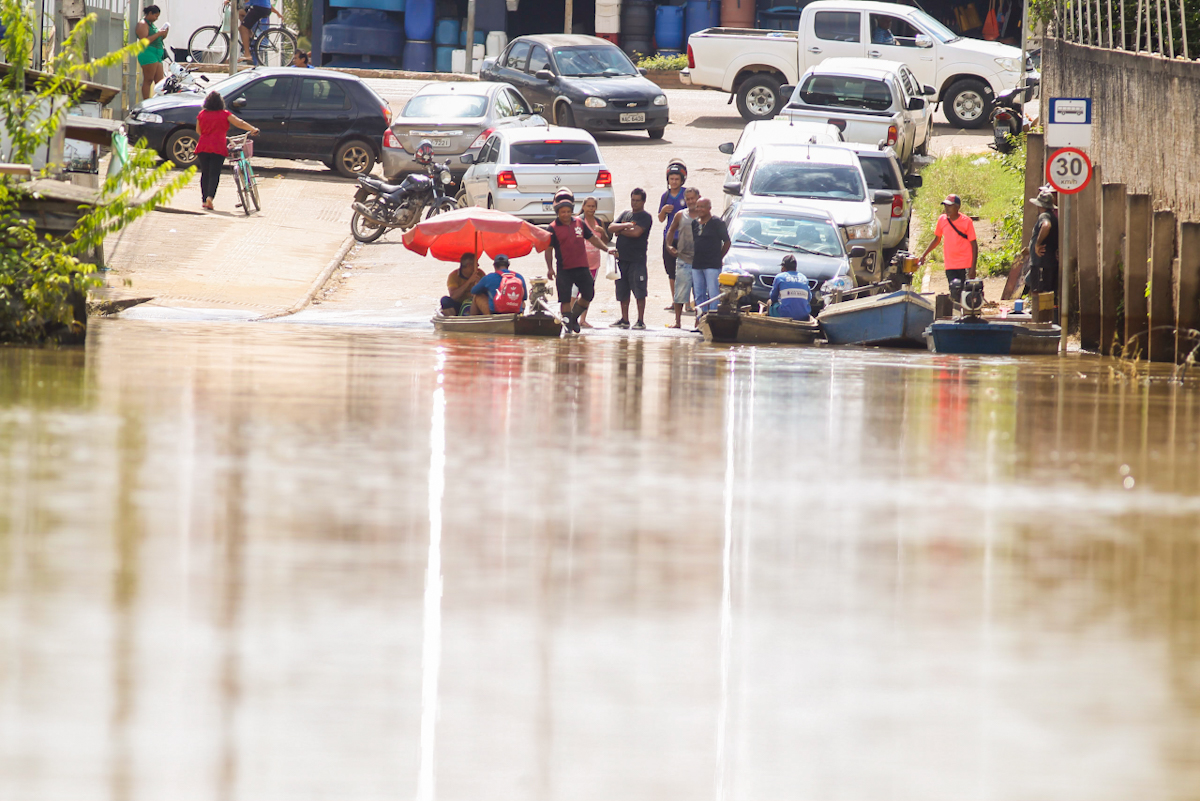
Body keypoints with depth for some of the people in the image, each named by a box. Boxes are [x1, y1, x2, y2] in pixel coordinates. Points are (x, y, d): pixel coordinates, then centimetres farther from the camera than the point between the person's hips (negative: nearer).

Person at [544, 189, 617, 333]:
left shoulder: (579, 223, 10)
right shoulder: (553, 228, -3)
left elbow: (592, 239, 20)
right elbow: (548, 249, -4)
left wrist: (606, 248, 13)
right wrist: (549, 268, -14)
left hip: (581, 267, 4)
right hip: (564, 270, -4)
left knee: (588, 295, 7)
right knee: (565, 298, -4)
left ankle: (574, 317, 26)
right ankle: (567, 323, 5)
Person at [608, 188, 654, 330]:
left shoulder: (645, 217, -2)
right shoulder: (624, 215, 17)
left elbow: (636, 232, -16)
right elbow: (611, 228, 6)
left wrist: (620, 231, -1)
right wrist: (626, 226, -10)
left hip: (637, 259, -6)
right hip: (622, 258, 6)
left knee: (639, 291, -6)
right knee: (622, 292, 9)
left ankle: (641, 321, -3)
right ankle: (624, 320, 17)